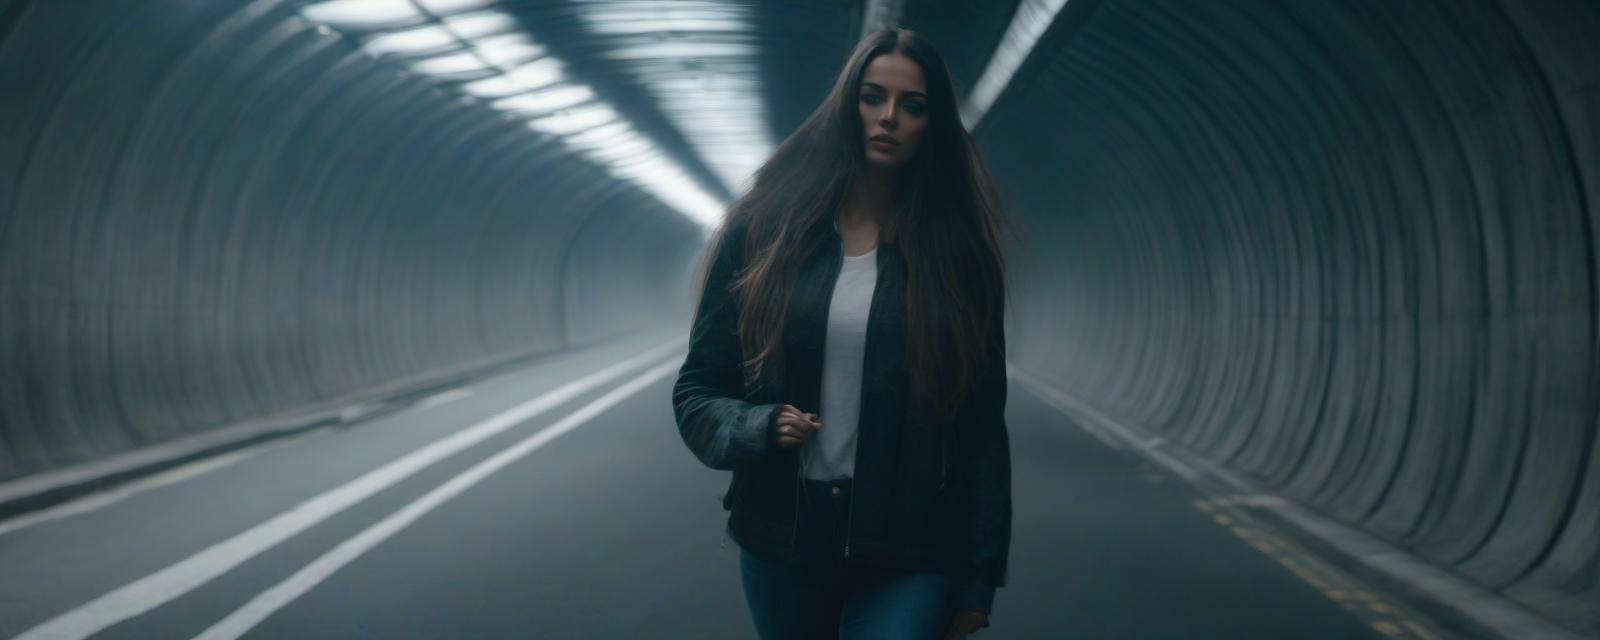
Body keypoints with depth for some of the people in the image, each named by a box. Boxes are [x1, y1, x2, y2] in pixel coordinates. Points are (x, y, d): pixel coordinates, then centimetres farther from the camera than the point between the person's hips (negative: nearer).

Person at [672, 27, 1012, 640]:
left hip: (911, 556, -1)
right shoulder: (763, 230, 1)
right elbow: (697, 390, 4)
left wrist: (979, 578, 0)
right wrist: (758, 429, -16)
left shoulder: (955, 252, 1)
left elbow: (983, 427, 1)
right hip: (781, 541, 2)